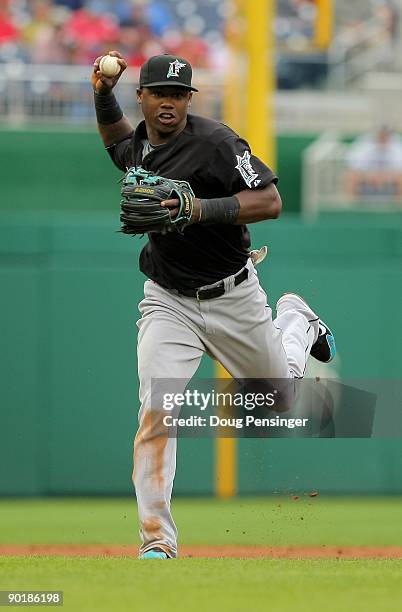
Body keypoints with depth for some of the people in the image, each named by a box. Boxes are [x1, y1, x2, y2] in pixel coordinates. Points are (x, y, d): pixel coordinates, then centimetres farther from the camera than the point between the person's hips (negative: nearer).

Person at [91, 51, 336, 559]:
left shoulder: (215, 143, -19)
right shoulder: (136, 145, 1)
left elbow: (270, 202, -25)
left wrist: (203, 208, -38)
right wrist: (102, 95, 8)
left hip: (232, 297, -3)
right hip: (167, 302, 3)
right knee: (155, 412, -16)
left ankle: (295, 321, 52)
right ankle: (157, 541, -14)